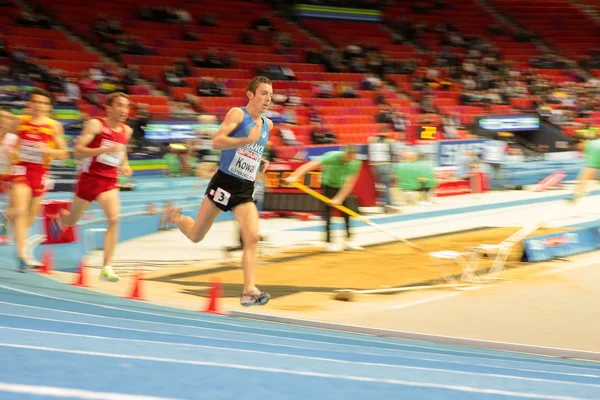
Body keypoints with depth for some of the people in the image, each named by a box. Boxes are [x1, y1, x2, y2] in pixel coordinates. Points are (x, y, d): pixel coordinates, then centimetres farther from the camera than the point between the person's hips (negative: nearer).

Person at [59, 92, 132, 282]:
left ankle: (107, 267, -18)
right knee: (71, 220, 15)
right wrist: (105, 149, -31)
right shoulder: (95, 124, -12)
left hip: (109, 182, 3)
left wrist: (125, 166, 7)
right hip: (89, 178, -3)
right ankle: (57, 217, 55)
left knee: (114, 219, -20)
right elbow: (78, 152, -20)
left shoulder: (127, 131, 5)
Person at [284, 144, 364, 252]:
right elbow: (311, 165, -38)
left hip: (342, 188, 4)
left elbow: (349, 183, -22)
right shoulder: (333, 157, -32)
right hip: (328, 185, -4)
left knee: (348, 212, 2)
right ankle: (329, 242, -3)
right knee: (329, 213, -8)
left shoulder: (355, 163, -23)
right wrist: (294, 177, -46)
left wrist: (339, 199, -30)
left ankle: (349, 241, 15)